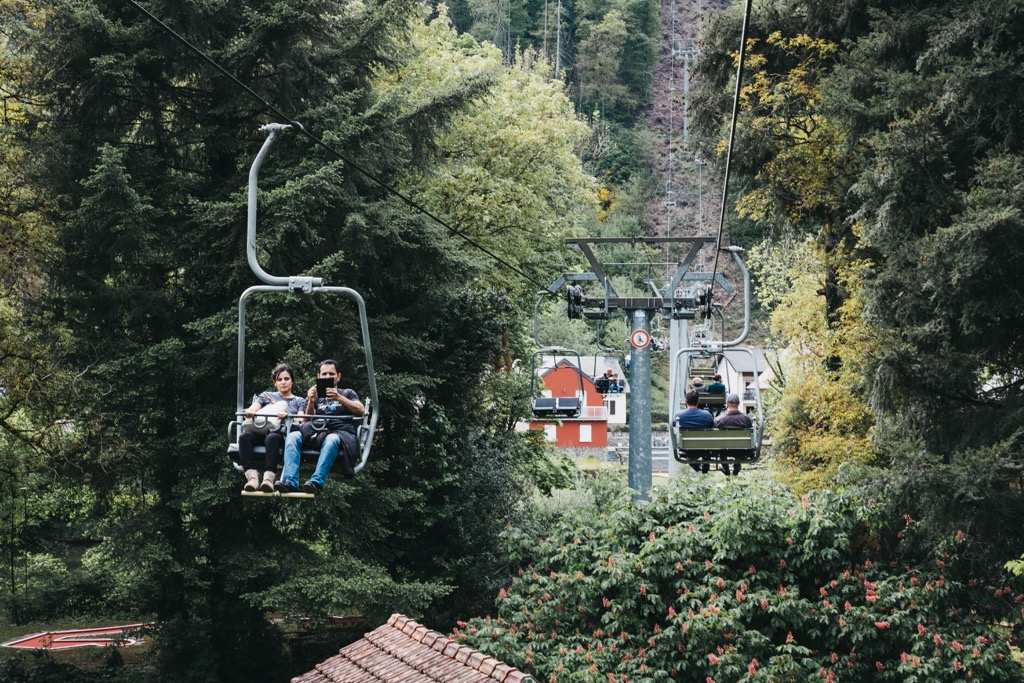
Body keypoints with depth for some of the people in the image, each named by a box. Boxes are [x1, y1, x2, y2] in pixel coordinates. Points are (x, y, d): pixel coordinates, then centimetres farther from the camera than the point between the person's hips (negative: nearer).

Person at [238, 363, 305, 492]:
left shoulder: (298, 401, 23)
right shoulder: (266, 396, 28)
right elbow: (253, 408, 10)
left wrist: (288, 416, -19)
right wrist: (250, 411, -18)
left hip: (282, 434, -2)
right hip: (262, 432, 2)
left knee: (272, 438, -40)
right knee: (244, 436, -33)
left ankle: (269, 478, -56)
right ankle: (252, 476, -46)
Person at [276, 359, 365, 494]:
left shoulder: (347, 393, 23)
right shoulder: (315, 396, 29)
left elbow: (361, 411, 2)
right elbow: (308, 420, 13)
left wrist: (339, 398, -11)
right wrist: (310, 402, -7)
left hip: (342, 432, -3)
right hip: (318, 433, 3)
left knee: (331, 439, -39)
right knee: (293, 436, -27)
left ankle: (317, 482, -53)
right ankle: (290, 482, -42)